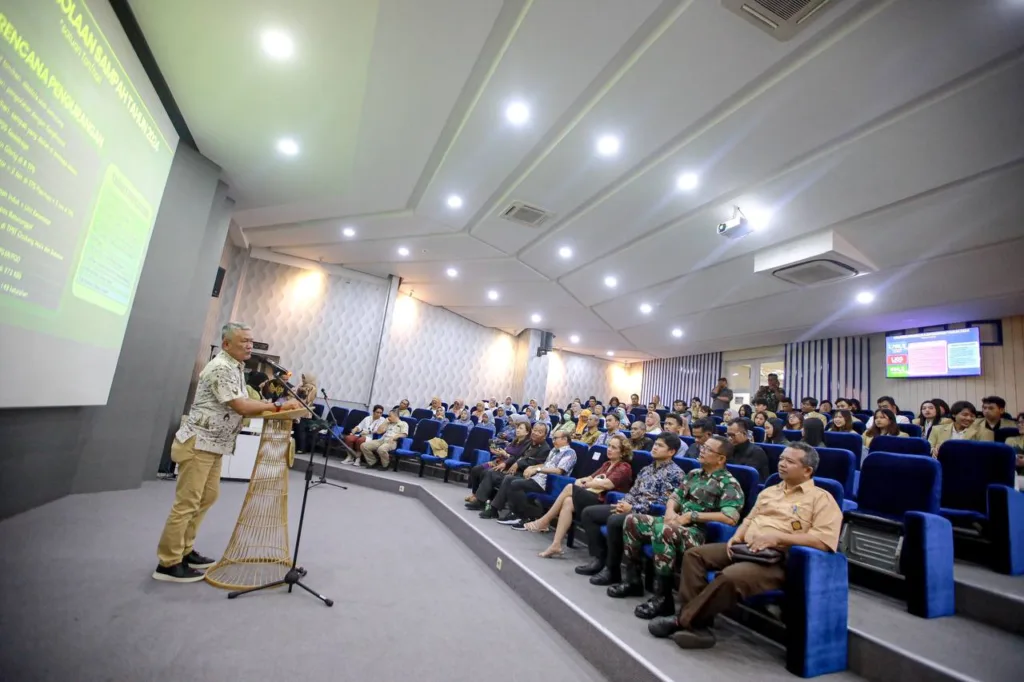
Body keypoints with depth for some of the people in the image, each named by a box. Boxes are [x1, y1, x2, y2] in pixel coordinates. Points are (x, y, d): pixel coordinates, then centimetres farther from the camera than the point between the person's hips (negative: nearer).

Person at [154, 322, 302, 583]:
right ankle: (168, 564, 8)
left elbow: (243, 408, 12)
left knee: (208, 496, 16)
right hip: (198, 444, -10)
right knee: (186, 503, -3)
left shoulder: (235, 367, 13)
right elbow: (241, 407, -24)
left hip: (213, 445, 10)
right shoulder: (222, 368, -19)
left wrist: (271, 410, -1)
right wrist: (278, 406, -20)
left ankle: (184, 551, 28)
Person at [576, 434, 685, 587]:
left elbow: (662, 503, -16)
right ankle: (598, 558, 3)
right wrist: (623, 503, -4)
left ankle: (612, 570, -18)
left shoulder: (674, 473, -7)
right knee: (588, 512, 1)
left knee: (614, 521, -36)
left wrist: (633, 508, -18)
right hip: (630, 507, 9)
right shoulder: (647, 468, 18)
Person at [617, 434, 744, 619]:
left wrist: (692, 516, -17)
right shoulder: (694, 474, 16)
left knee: (662, 529, -37)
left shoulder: (729, 484, -7)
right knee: (632, 521, -3)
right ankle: (633, 580, 8)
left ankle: (663, 597, -24)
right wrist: (670, 511, -5)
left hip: (699, 532, -8)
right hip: (677, 523, 8)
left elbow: (730, 518, -22)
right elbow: (675, 496, 19)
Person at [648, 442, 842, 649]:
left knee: (731, 577, -33)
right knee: (694, 554, -7)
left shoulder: (821, 498, -1)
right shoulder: (769, 491, 21)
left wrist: (778, 536, -20)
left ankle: (684, 620, -14)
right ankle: (696, 622, -10)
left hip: (779, 559, -8)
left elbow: (824, 540, -14)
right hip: (746, 548, 8)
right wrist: (737, 536, 4)